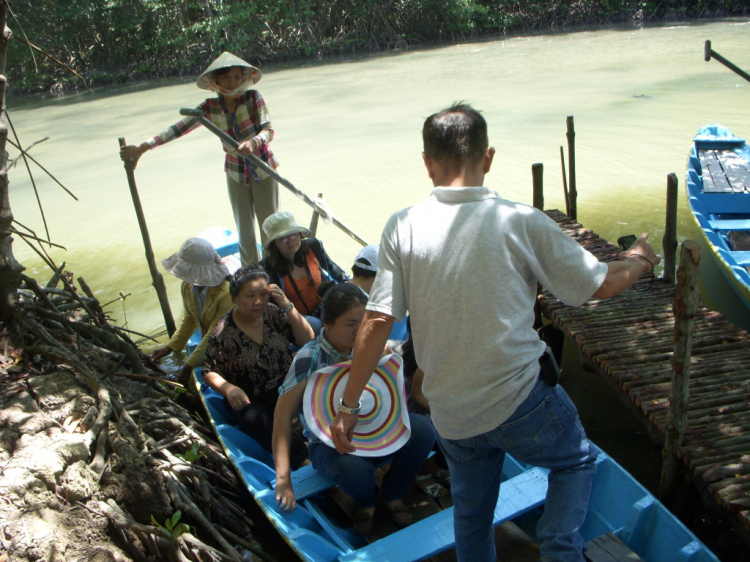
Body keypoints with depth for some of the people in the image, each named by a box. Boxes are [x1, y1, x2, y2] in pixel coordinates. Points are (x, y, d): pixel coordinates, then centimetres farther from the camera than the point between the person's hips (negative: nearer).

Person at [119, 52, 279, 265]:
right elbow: (178, 129, -8)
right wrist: (141, 147, -12)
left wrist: (254, 141, -41)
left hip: (263, 171, -2)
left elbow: (269, 130, -18)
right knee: (244, 231, 9)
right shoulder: (209, 108, -6)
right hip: (236, 174, 2)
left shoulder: (253, 97, -12)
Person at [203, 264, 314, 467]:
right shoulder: (224, 333, -8)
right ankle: (302, 462, -26)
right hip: (250, 400, -2)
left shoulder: (273, 313, 1)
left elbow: (307, 340, -1)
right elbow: (209, 372, 0)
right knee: (257, 420, -36)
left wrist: (287, 306, -12)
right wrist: (228, 389, -22)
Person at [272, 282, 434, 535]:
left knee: (421, 429, -25)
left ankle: (393, 495, 4)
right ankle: (367, 502, 2)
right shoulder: (310, 358, -18)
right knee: (353, 469, -38)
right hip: (330, 444, -4)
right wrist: (283, 477, -24)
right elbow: (282, 415, -20)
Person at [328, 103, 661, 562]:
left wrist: (348, 407, -1)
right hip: (521, 402, -3)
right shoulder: (522, 223, -15)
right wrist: (638, 261, 19)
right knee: (577, 460, 28)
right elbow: (601, 285, -3)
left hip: (450, 415, 3)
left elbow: (377, 322, -11)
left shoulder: (403, 227, -10)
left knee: (471, 512, 27)